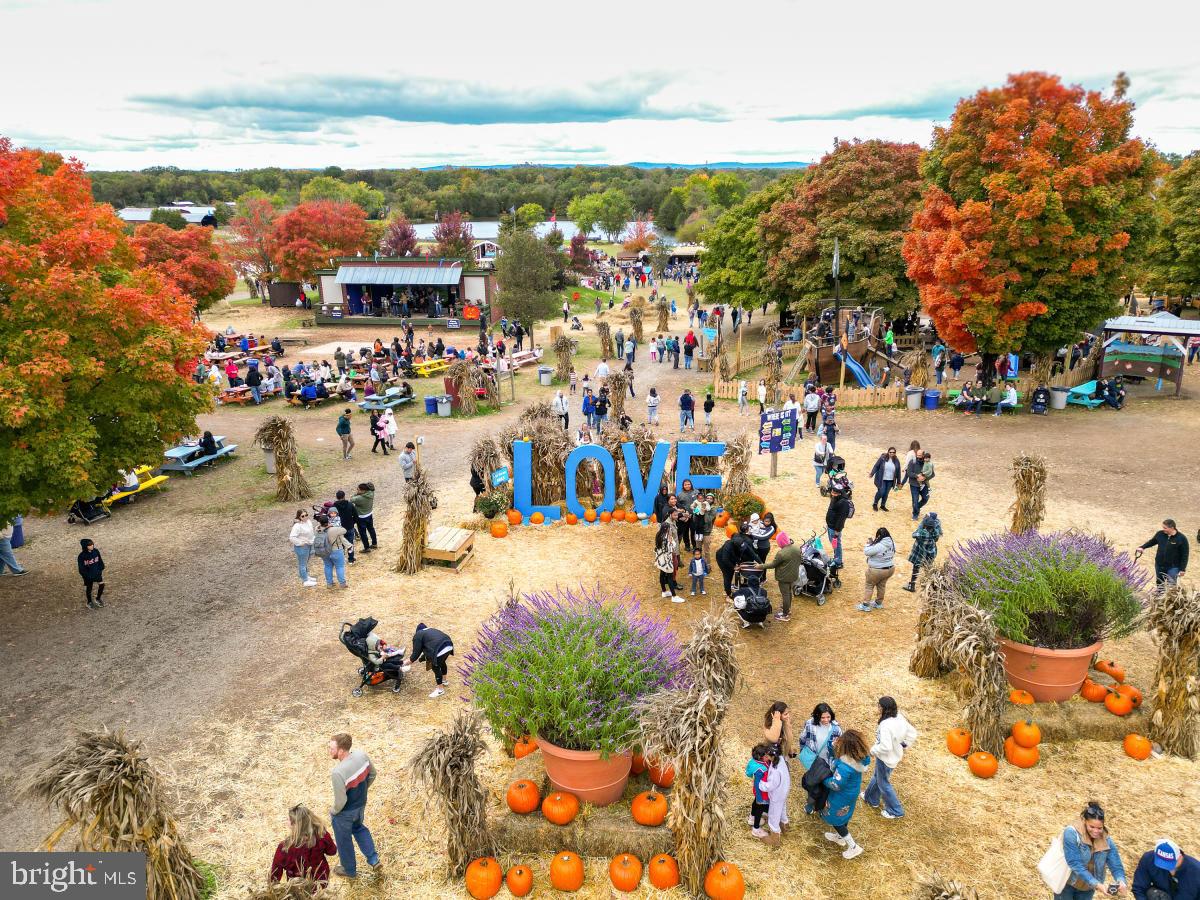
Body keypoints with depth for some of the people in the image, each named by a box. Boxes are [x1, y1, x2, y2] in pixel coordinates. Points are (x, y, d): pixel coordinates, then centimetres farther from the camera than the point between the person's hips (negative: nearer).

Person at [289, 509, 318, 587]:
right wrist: (300, 543, -23)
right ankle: (305, 581, 12)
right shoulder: (297, 525, -25)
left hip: (309, 545, 9)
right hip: (302, 547, -9)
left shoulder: (308, 521, 1)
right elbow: (292, 537, -28)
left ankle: (306, 576, 41)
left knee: (305, 563, 25)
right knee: (302, 564, 4)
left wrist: (313, 539, 13)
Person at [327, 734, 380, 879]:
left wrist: (333, 811, -7)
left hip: (345, 811, -6)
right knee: (358, 828, 34)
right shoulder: (362, 756, -20)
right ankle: (374, 860, 35)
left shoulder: (338, 772, -39)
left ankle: (349, 870, 45)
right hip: (361, 804, 6)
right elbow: (373, 774, -1)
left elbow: (340, 800, -28)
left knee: (344, 840, 22)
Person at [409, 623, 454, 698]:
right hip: (448, 645, 9)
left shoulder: (417, 636, 9)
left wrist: (411, 660, 24)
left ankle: (440, 689, 26)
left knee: (435, 667, 13)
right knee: (442, 662, 33)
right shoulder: (430, 631, 32)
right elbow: (428, 649, 36)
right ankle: (443, 680, 54)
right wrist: (419, 660, 42)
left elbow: (416, 652, 8)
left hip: (439, 650, -9)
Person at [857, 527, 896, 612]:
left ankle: (865, 605, 16)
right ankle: (879, 603, 39)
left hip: (876, 571, -7)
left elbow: (866, 551, -24)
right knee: (881, 585, 24)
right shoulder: (892, 543, -7)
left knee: (869, 586, 11)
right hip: (890, 569, 7)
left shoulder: (878, 546, -31)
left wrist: (869, 544, -5)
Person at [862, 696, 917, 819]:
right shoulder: (899, 717, -11)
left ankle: (895, 811, 32)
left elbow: (885, 747, -38)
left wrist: (873, 750, -20)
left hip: (886, 758, -8)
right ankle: (872, 799, 51)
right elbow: (912, 733, 0)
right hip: (896, 755, 8)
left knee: (883, 783, 16)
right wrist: (903, 746, 9)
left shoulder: (886, 725, -36)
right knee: (877, 776, 29)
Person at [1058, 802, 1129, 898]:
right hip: (1066, 883, -4)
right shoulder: (1071, 834, -24)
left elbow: (1116, 865, -12)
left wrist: (1121, 882, -33)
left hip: (1087, 888, 4)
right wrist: (1096, 884, -38)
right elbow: (1076, 865, -28)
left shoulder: (1106, 841, -9)